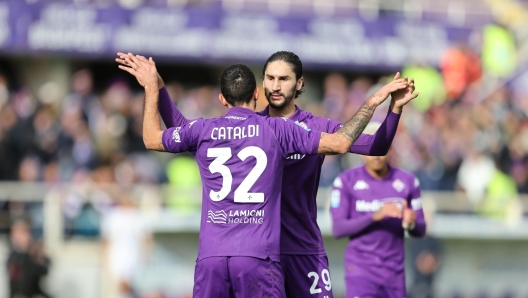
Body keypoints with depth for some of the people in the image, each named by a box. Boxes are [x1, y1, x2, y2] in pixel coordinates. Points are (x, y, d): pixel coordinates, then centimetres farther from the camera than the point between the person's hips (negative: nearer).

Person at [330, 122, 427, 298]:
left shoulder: (407, 181, 7)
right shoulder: (346, 181, -2)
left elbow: (420, 231, 9)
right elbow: (338, 229, -8)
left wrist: (410, 223, -16)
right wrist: (375, 216, -22)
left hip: (394, 271, 4)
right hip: (361, 270, -4)